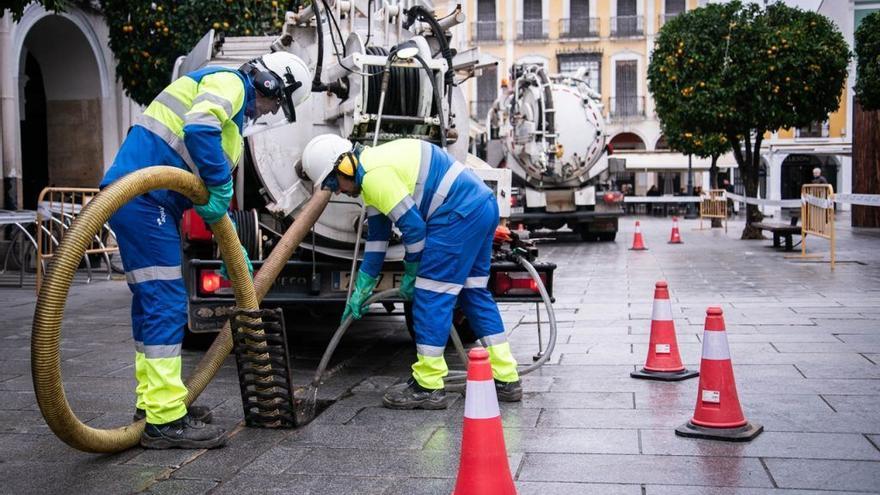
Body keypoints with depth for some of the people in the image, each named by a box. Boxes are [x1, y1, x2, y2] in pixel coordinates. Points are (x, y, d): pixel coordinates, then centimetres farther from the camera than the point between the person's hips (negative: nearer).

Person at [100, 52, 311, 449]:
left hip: (145, 201, 11)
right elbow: (198, 128, -25)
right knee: (164, 303, -9)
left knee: (152, 300, 14)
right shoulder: (229, 82, -3)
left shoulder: (235, 113, 26)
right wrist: (219, 188, -15)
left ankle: (152, 401, 23)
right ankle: (164, 420, -6)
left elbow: (212, 193, 30)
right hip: (143, 196, -11)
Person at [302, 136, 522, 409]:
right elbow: (377, 236, 25)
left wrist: (411, 272, 2)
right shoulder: (372, 169, 20)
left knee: (431, 295, -5)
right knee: (474, 293, 15)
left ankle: (428, 387, 2)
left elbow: (413, 225, -14)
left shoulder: (375, 174, -14)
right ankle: (506, 380, 19)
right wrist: (361, 290, 29)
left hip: (460, 213, -11)